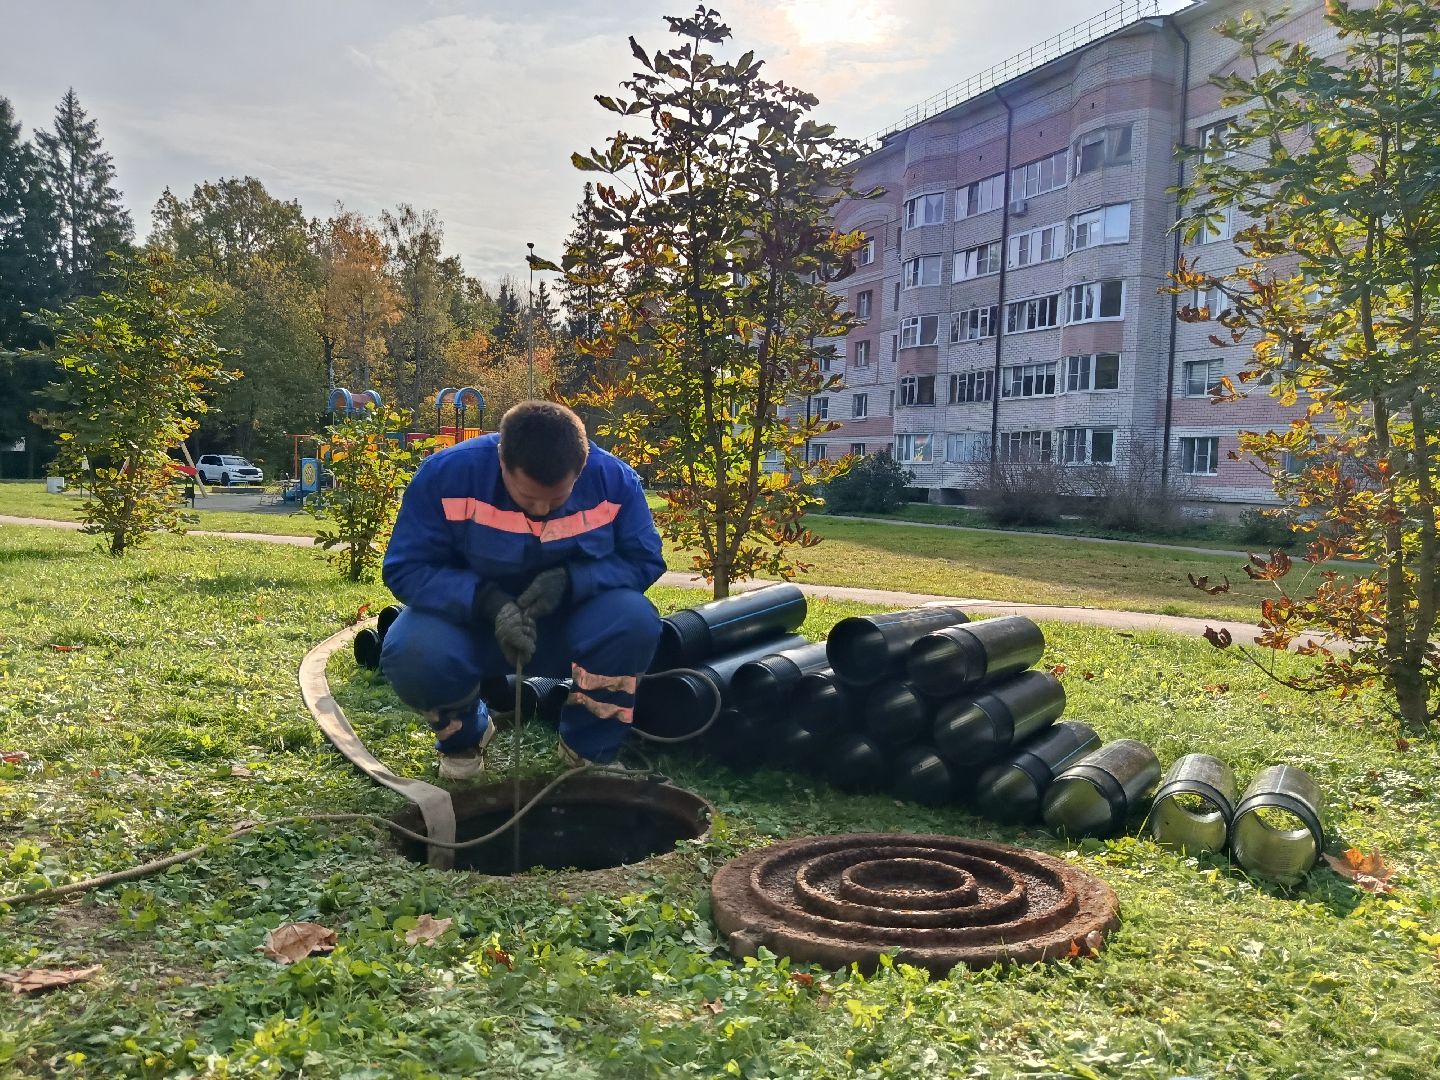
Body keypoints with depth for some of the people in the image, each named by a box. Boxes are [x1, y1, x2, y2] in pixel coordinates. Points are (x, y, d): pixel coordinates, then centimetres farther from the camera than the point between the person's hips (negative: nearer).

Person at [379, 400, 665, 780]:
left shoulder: (613, 479, -17)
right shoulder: (446, 473, -22)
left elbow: (644, 561, -10)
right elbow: (405, 569, -18)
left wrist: (571, 580, -29)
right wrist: (487, 600, -35)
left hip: (569, 627, 1)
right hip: (470, 619, 0)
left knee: (635, 620, -31)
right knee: (412, 653, -33)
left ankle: (588, 749, -3)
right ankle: (464, 736, 5)